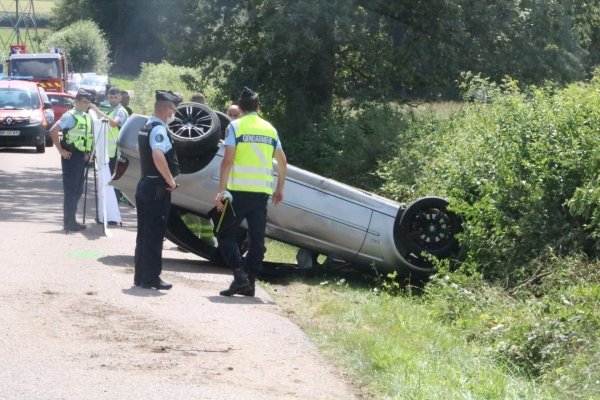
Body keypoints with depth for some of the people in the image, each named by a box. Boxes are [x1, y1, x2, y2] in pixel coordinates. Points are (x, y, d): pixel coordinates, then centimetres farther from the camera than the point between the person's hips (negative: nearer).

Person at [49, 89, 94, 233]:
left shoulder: (88, 118, 13)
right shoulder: (69, 116, -11)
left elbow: (90, 135, 25)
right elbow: (53, 131, -20)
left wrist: (88, 152, 10)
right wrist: (61, 150, -18)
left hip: (82, 156, 8)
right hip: (71, 156, -8)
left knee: (77, 190, 11)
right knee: (71, 190, -6)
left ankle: (71, 220, 18)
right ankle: (68, 222, -2)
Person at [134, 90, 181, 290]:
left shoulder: (146, 128, 13)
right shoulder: (159, 129, -18)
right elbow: (158, 156, -34)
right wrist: (170, 180, -23)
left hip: (145, 183, 10)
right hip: (157, 188, -10)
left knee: (145, 233, 13)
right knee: (155, 234, -5)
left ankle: (140, 275, 18)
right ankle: (151, 277, -3)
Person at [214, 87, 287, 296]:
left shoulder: (235, 127, -2)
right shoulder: (270, 129, 12)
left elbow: (227, 161, -11)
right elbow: (282, 162, 15)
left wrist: (221, 191, -11)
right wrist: (280, 188, 26)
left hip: (239, 190, -4)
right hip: (262, 192, 4)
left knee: (225, 233, 6)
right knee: (257, 238, 9)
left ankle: (240, 275, -10)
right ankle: (249, 282, 9)